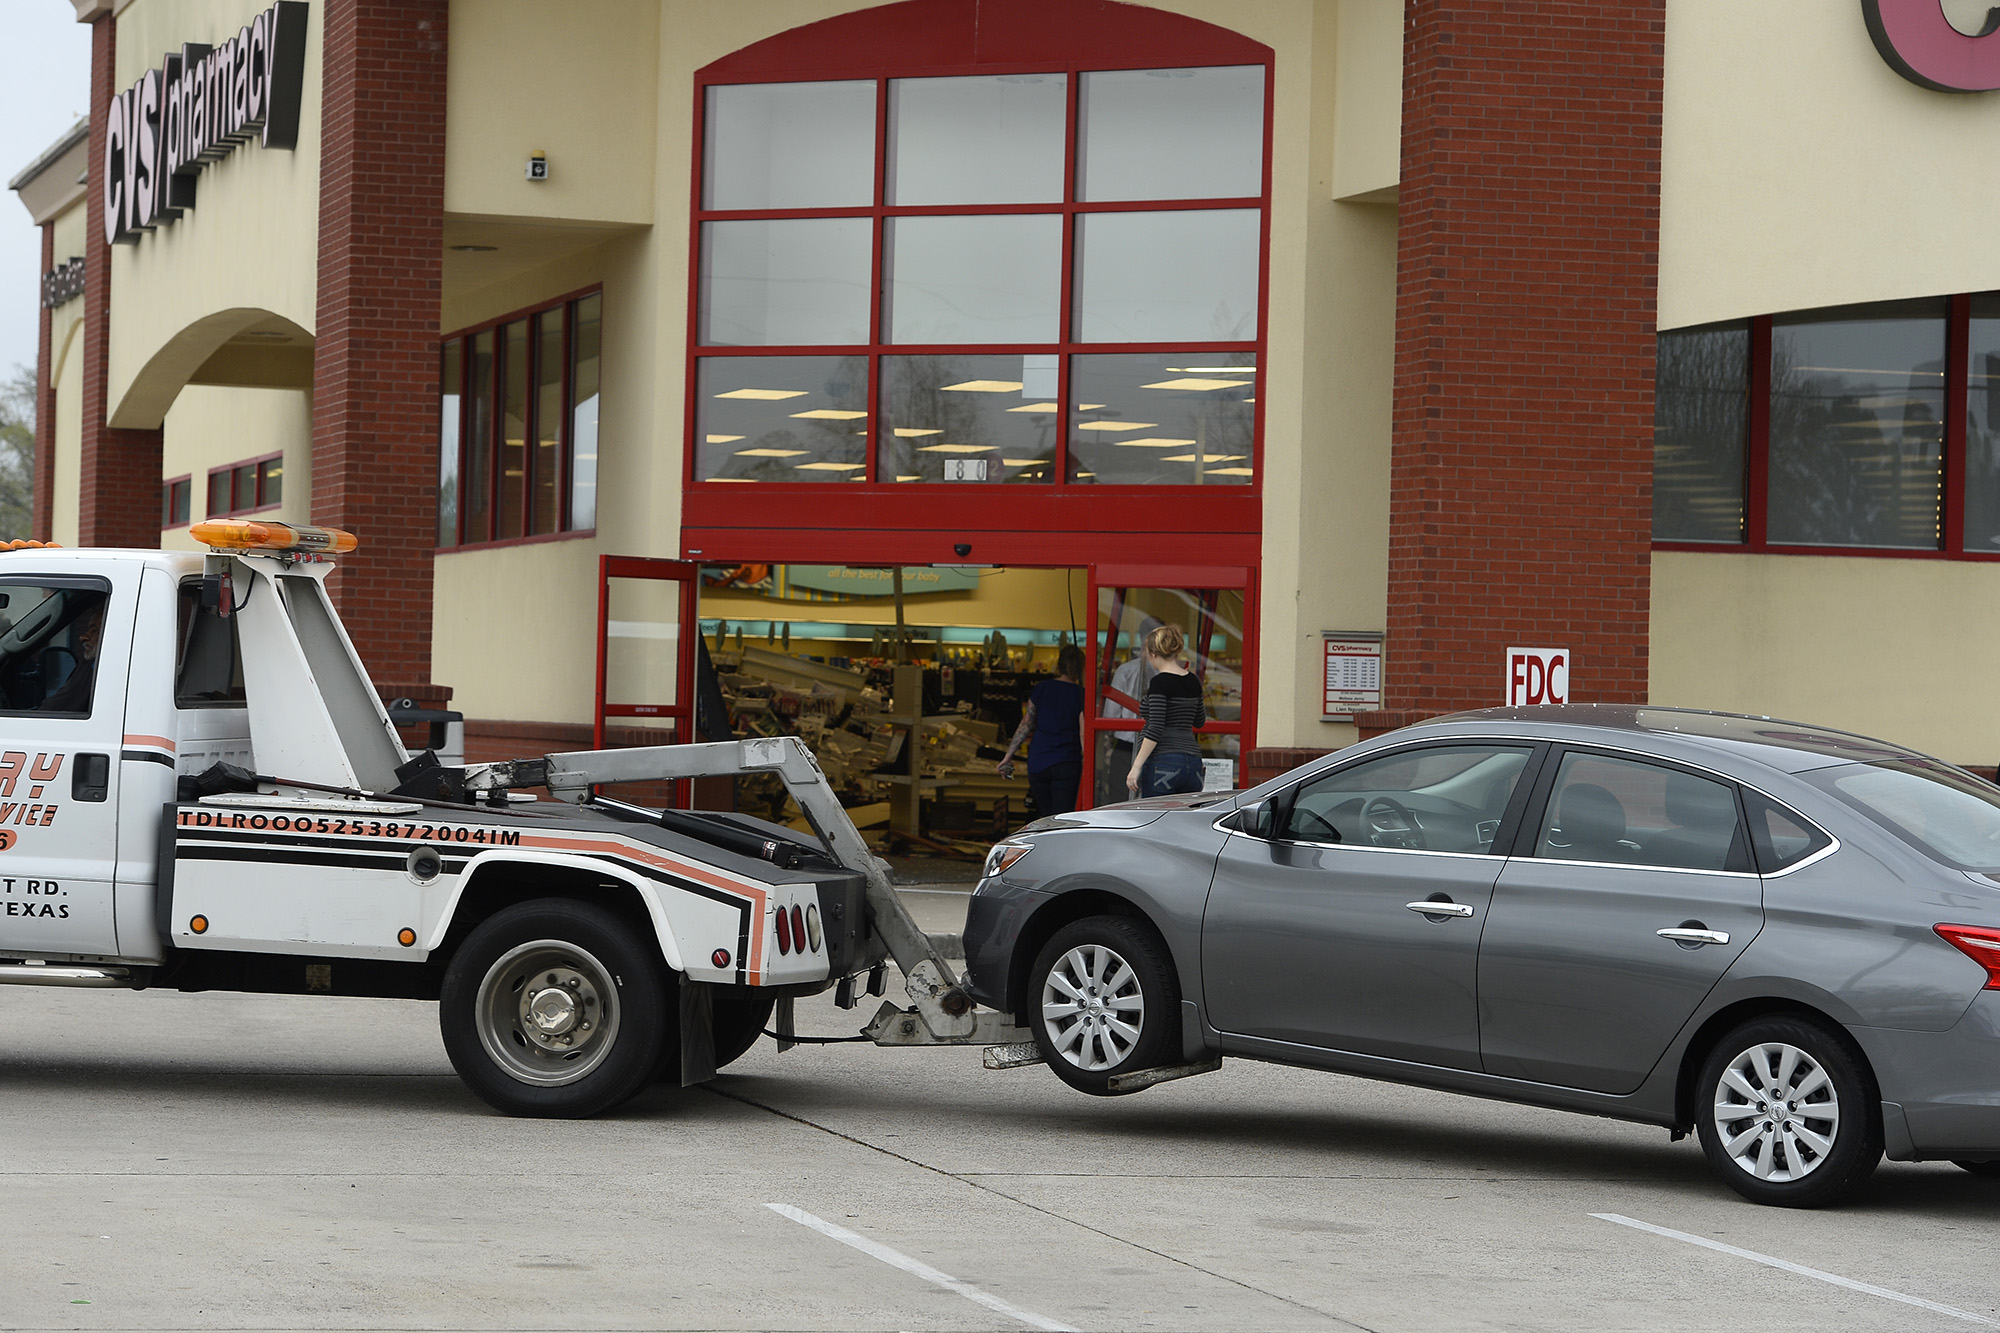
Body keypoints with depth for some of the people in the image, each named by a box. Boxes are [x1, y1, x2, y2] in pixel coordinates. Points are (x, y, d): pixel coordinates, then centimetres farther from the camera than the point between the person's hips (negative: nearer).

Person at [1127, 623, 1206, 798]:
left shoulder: (1160, 682, -10)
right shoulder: (1193, 681, 11)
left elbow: (1155, 730, -17)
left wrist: (1136, 767, -15)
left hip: (1163, 760, -7)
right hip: (1192, 761, 7)